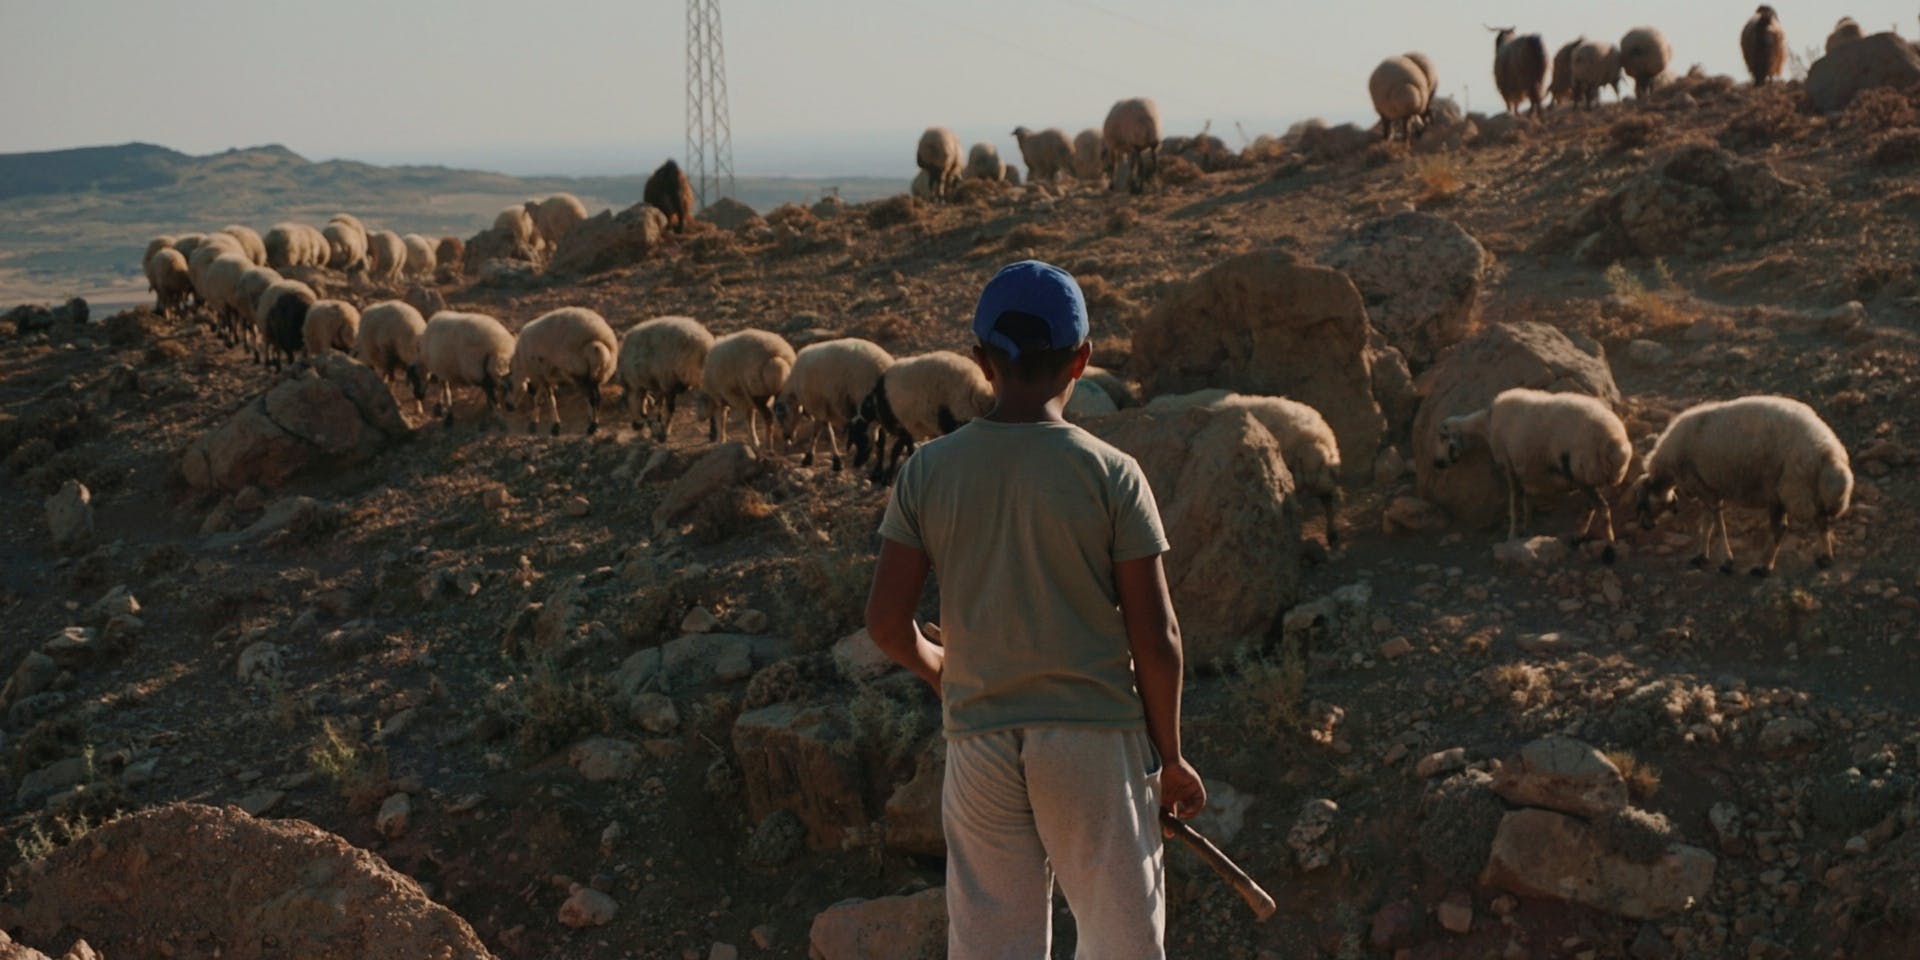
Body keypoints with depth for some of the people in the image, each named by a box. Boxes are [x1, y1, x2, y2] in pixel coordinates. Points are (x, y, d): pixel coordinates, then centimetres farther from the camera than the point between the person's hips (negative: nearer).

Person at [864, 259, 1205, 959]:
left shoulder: (927, 471, -2)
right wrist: (1169, 755, 5)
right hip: (1095, 738, -2)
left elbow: (887, 623, -2)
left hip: (977, 741, 3)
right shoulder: (1111, 474, -9)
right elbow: (1155, 639, -9)